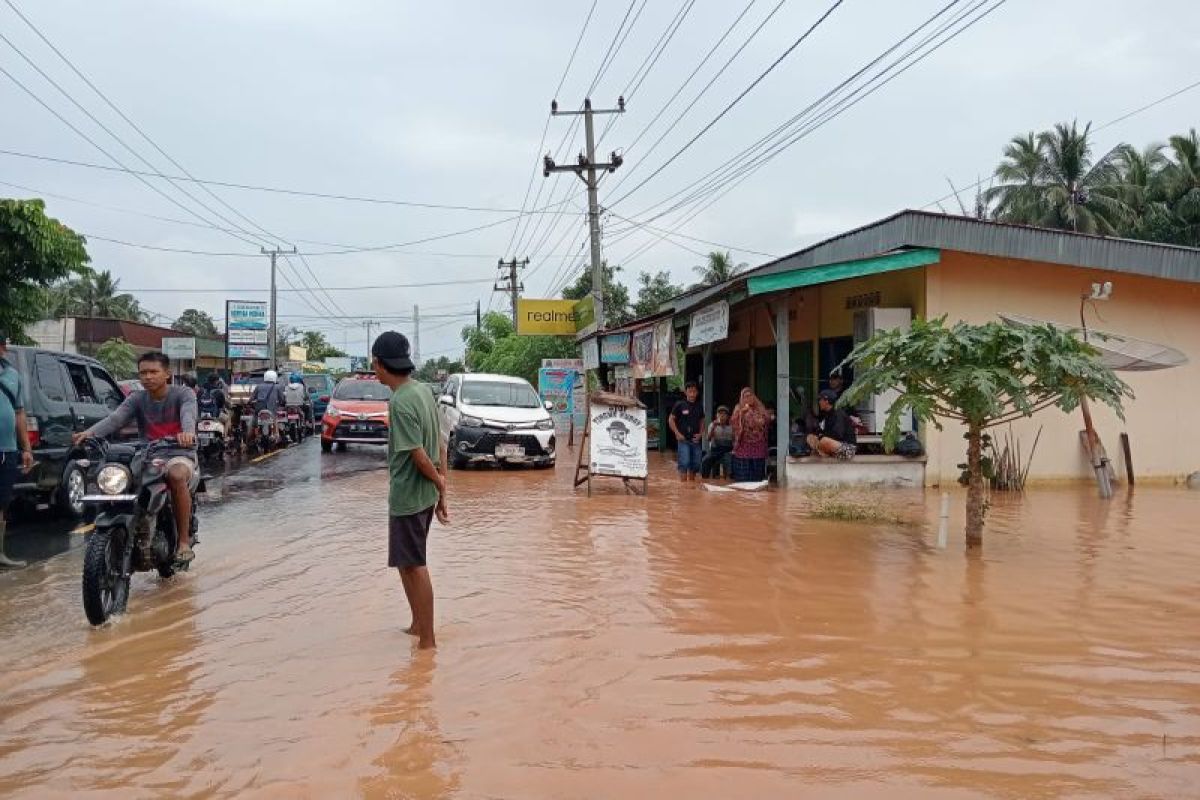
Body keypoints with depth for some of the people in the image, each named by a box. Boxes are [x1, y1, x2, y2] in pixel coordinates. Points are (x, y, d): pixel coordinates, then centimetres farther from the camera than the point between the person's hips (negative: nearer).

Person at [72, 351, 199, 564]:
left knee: (177, 475, -37)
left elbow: (188, 414, -22)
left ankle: (184, 541, -26)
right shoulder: (137, 399, 11)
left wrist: (187, 432, -47)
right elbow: (115, 418, -8)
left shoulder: (183, 394, 0)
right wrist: (90, 432, -29)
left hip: (179, 454, -4)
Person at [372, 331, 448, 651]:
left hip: (407, 495, -9)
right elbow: (439, 444, 9)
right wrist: (442, 484, 13)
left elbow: (418, 454, -22)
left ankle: (427, 639, 8)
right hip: (424, 494, 9)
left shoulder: (400, 402, -21)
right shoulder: (423, 390, 5)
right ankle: (418, 625, 33)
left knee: (414, 566, 0)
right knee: (409, 563, 21)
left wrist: (438, 482, -5)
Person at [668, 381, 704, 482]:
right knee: (684, 463, -11)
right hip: (683, 440, -5)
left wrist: (700, 433, 2)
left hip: (695, 440, 5)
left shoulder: (699, 407, 8)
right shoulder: (679, 405, -5)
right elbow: (671, 420, -2)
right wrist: (677, 434, -10)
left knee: (695, 464, 9)